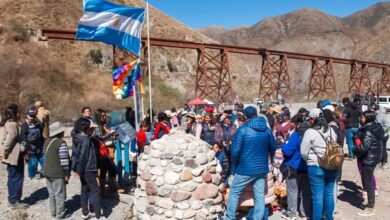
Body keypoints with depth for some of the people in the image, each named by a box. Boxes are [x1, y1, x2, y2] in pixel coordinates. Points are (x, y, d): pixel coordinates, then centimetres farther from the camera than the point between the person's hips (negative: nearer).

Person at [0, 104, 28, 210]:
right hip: (15, 156, -10)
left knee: (13, 178, 18)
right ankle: (14, 201, 10)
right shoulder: (13, 125, -20)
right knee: (16, 178, 1)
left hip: (12, 156, 10)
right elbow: (9, 142, -24)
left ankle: (13, 200, 28)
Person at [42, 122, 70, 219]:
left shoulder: (47, 142, 8)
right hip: (58, 174, -8)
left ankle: (53, 212, 27)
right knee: (60, 194, 3)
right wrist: (67, 173, -11)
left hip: (47, 172, 8)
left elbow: (46, 156, 15)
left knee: (52, 193, 18)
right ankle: (60, 214, 10)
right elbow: (64, 160, -19)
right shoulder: (61, 143, -18)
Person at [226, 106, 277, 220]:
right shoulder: (267, 130, 3)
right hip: (262, 169, 4)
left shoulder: (242, 129, -13)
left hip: (245, 169, -4)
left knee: (234, 193, 12)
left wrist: (234, 165, 3)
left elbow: (235, 151, -15)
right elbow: (273, 148, 15)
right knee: (259, 196, 11)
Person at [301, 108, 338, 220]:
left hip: (316, 167, -6)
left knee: (317, 196, 3)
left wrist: (310, 160, 9)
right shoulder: (331, 130, 6)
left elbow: (303, 152, -9)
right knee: (329, 194, 16)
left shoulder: (310, 132, -13)